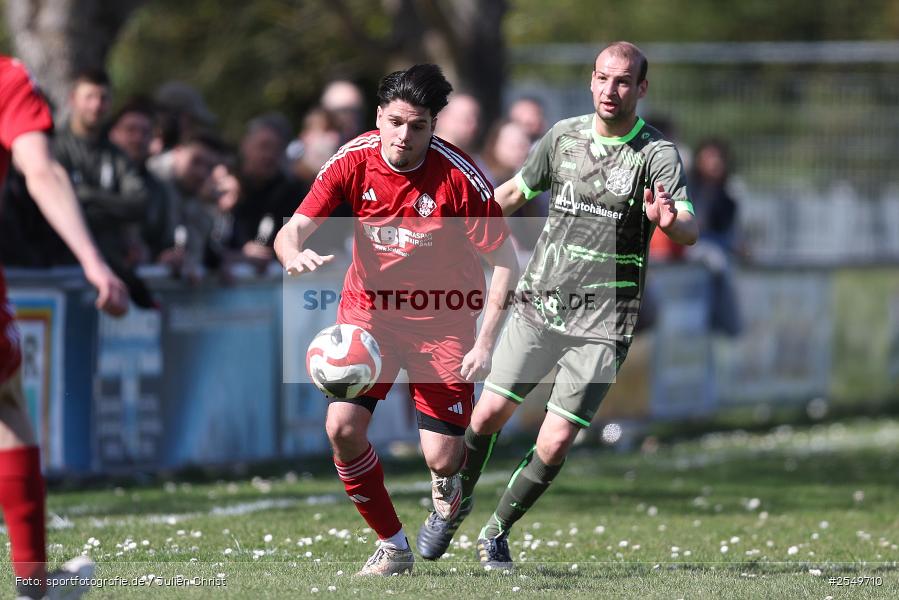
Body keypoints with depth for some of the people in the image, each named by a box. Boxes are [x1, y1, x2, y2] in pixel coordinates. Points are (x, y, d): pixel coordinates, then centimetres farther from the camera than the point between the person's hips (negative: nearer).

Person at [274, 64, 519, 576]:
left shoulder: (460, 177, -21)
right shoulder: (353, 162, -13)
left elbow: (505, 263, -14)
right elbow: (293, 230, -13)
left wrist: (485, 344, -20)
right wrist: (294, 255, -39)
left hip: (443, 321, -2)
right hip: (369, 309, 2)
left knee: (441, 460, -9)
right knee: (342, 427, -17)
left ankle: (449, 484, 33)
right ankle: (393, 546, 4)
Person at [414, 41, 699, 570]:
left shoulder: (657, 155, -9)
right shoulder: (564, 136, 5)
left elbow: (689, 231, -23)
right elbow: (515, 193, 22)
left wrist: (670, 222, -46)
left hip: (601, 327, -3)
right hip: (539, 305, 3)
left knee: (555, 443, -7)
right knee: (488, 414, 3)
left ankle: (497, 533, 14)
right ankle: (454, 507, 29)